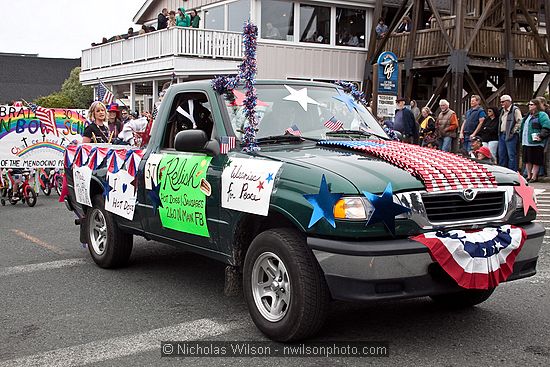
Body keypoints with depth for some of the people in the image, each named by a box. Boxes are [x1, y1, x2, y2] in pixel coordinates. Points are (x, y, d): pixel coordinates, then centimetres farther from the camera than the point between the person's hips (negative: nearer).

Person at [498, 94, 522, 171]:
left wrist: (513, 131, -15)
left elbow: (519, 122, -14)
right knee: (501, 154, 11)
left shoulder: (515, 110, -8)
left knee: (511, 155, -7)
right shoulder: (502, 111, 18)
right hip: (502, 135, 9)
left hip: (510, 136, -9)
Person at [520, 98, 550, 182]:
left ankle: (534, 176, 1)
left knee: (535, 160, -3)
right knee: (527, 160, 11)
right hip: (526, 142, 9)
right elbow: (522, 127, 29)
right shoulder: (527, 116, 20)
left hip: (535, 143, -9)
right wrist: (522, 138, 21)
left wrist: (541, 136, -24)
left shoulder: (541, 115, -7)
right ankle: (529, 176, 20)